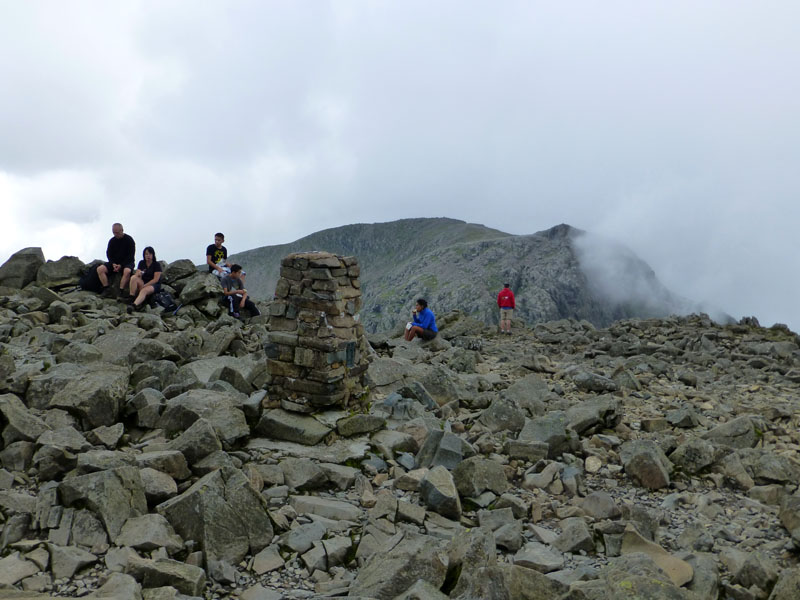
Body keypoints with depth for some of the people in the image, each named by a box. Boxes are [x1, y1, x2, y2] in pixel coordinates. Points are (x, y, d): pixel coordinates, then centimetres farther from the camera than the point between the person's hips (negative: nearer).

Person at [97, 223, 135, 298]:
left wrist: (121, 265, -19)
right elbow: (109, 254, 9)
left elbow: (131, 256, -10)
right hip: (114, 262, 5)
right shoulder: (112, 241, 7)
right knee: (100, 269, -17)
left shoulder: (129, 240, -8)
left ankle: (121, 291, -37)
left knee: (127, 271, -39)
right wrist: (113, 264, -11)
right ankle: (107, 290, -21)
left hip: (126, 263, -5)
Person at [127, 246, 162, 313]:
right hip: (143, 283, 5)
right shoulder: (141, 263, 9)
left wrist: (144, 285, -21)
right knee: (133, 277, -26)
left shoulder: (157, 264, -7)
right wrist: (138, 274, -21)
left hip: (154, 285, -5)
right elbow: (137, 274, 5)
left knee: (144, 290, -38)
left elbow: (156, 279, -13)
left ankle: (134, 305, -61)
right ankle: (132, 299, -32)